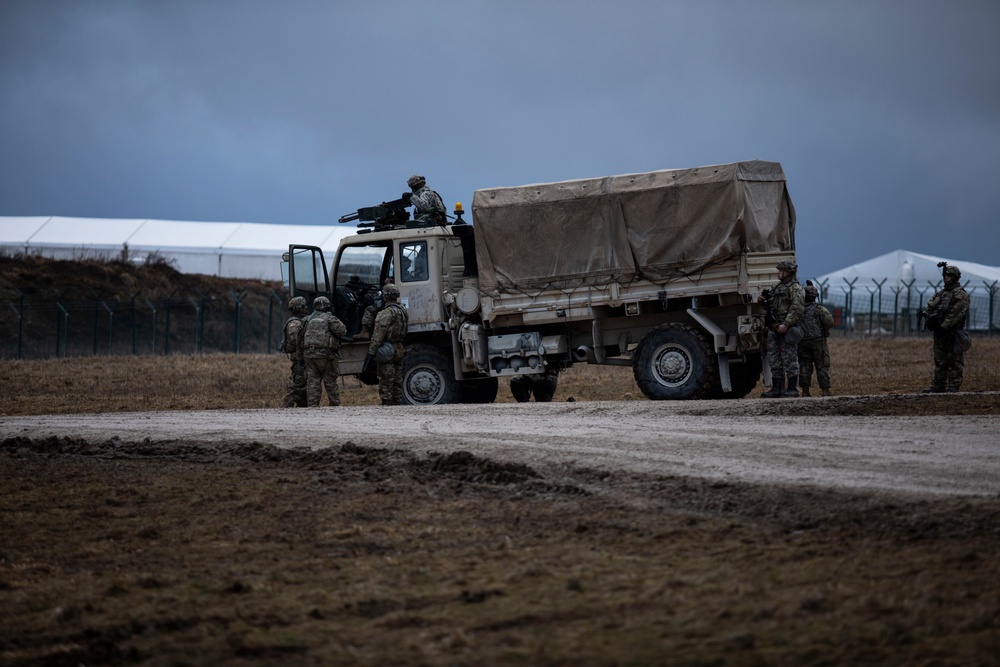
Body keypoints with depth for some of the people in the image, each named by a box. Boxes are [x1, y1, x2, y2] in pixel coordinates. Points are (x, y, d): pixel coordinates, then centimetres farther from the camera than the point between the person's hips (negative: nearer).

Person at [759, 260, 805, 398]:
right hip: (774, 329, 9)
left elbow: (797, 309, -17)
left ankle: (792, 390, -4)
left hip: (787, 329, -9)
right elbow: (771, 305, 30)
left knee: (789, 359, -7)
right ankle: (776, 389, 14)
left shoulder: (796, 288, -7)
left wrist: (786, 324, -25)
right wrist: (763, 299, 8)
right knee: (774, 360, 9)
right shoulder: (777, 287, 19)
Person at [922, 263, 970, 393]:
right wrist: (930, 318, -7)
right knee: (939, 361, 10)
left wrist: (943, 326, -20)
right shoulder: (941, 293, 18)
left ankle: (953, 386, -3)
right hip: (940, 333, 8)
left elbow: (956, 314, -17)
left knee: (955, 362, -4)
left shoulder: (960, 294, -8)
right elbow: (930, 306, 14)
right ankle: (938, 385, 14)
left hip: (953, 333, -8)